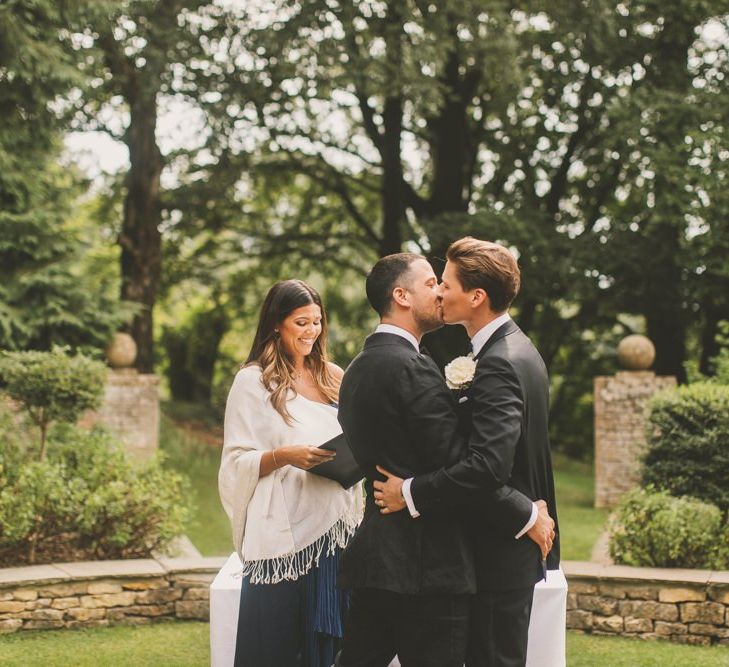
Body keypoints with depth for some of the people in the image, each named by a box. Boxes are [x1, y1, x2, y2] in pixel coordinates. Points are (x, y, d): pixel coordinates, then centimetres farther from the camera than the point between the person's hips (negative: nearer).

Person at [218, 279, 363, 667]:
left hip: (333, 528, 4)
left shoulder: (333, 377, 13)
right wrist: (284, 456, -20)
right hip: (282, 533, -4)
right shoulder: (253, 381, -1)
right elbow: (237, 462, -4)